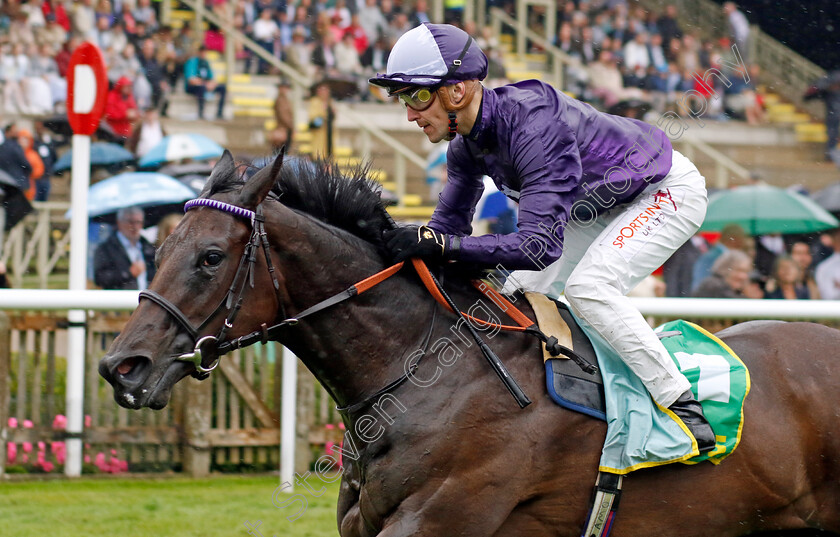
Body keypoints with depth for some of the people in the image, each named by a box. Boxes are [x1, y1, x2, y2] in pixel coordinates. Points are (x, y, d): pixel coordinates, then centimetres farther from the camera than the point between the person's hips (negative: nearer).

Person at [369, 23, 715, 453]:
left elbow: (540, 246, -45)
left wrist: (440, 245, -49)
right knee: (522, 291, 5)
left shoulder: (533, 126, -39)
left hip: (670, 191, -9)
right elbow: (450, 220, 3)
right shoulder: (466, 144, -10)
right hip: (602, 204, 9)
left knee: (588, 287, -27)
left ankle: (681, 405, -19)